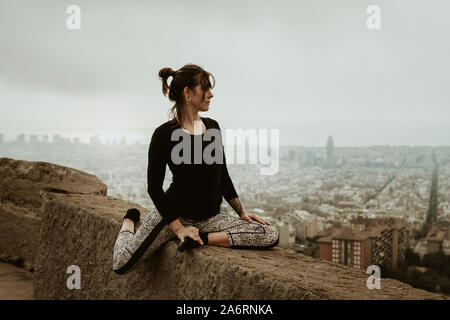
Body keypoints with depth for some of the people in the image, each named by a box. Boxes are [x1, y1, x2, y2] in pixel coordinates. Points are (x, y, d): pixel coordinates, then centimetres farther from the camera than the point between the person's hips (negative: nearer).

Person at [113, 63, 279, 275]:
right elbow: (154, 188, -11)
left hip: (210, 217, 4)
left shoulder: (213, 127, 5)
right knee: (121, 264, -18)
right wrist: (178, 228, -17)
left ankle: (203, 239, -14)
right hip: (174, 214, -4)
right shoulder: (165, 134, -12)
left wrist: (243, 213, 9)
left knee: (271, 235, -15)